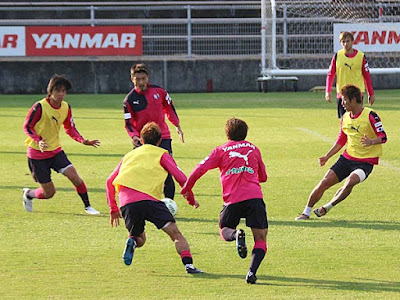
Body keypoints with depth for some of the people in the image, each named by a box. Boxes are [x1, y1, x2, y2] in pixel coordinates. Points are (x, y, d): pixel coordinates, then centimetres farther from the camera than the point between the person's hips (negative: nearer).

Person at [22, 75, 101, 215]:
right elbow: (27, 127, -13)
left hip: (56, 151, 5)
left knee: (74, 176, -15)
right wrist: (39, 140, -30)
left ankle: (87, 206, 1)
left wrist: (83, 141, -7)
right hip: (37, 154, -5)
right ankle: (28, 194, 31)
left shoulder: (66, 107, 0)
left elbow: (70, 129, 11)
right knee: (49, 192, -1)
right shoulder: (40, 106, -19)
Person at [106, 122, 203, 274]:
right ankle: (188, 264, -22)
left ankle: (132, 242, -11)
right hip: (149, 198, -4)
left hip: (126, 203, 4)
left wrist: (113, 209, 31)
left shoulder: (129, 155, 30)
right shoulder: (161, 154, 17)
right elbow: (181, 178, 5)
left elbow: (110, 182, 27)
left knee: (140, 239, 23)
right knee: (175, 233, -2)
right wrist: (191, 199, 18)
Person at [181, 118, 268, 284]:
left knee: (224, 231, 21)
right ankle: (252, 271, -21)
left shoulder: (221, 151, 12)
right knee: (261, 239, 4)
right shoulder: (253, 149, 19)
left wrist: (186, 188, 15)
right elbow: (263, 177, 28)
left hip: (233, 199, -1)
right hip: (254, 196, 1)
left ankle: (236, 235, -17)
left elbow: (200, 169, 2)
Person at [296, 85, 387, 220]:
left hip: (365, 162, -6)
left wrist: (371, 142, -35)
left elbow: (383, 137, -14)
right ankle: (306, 212, 9)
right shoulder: (345, 118, 9)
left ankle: (327, 207, -12)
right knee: (325, 182, -4)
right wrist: (327, 156, 12)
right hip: (347, 158, 6)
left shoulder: (370, 115, -12)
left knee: (351, 181, -31)